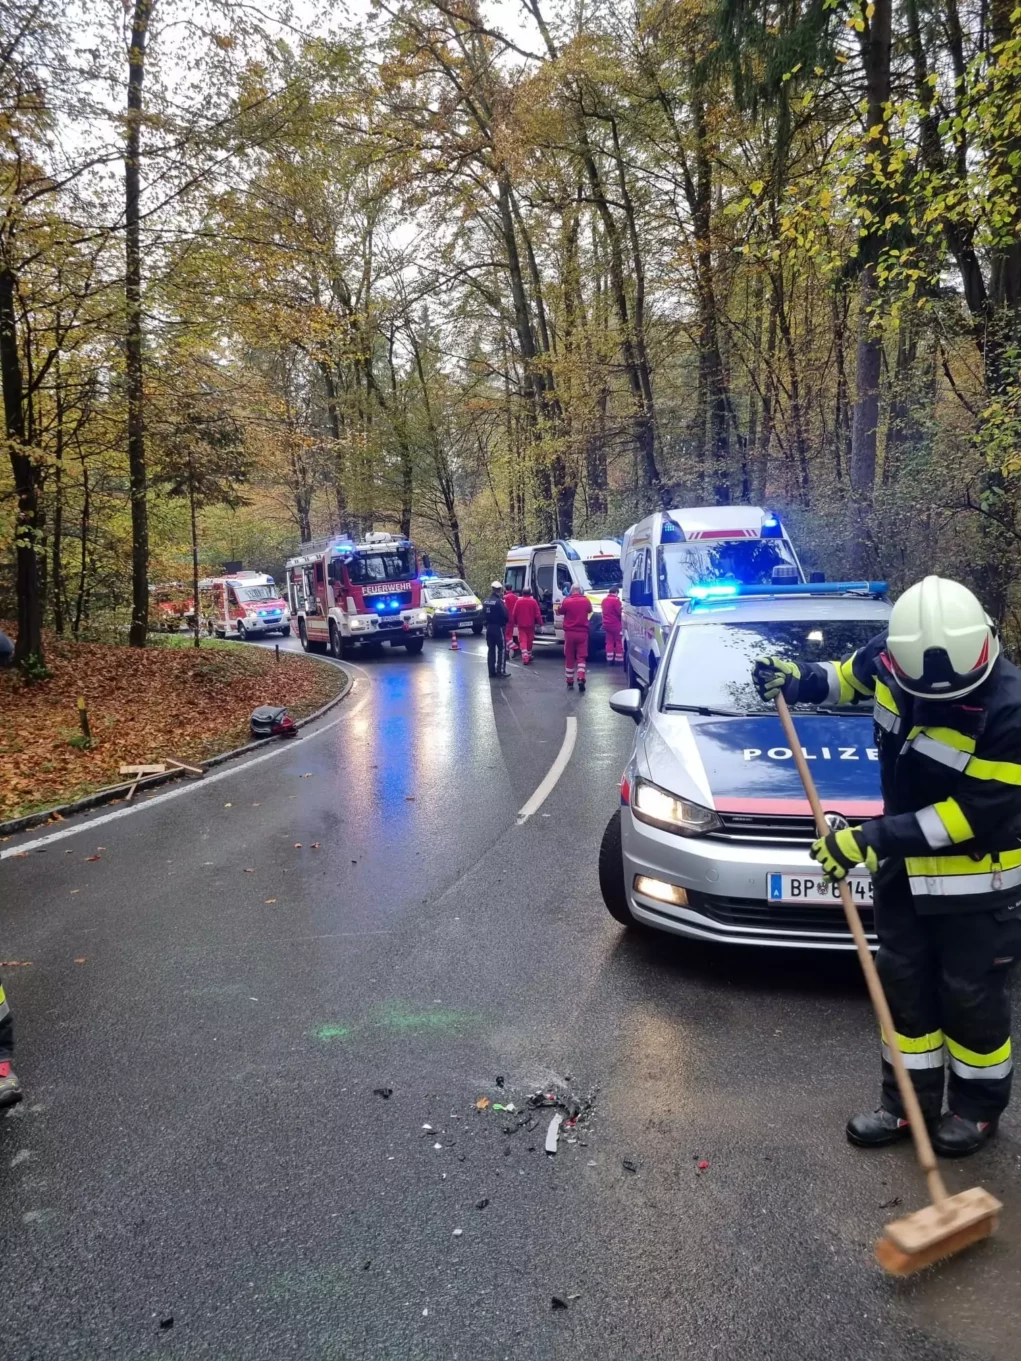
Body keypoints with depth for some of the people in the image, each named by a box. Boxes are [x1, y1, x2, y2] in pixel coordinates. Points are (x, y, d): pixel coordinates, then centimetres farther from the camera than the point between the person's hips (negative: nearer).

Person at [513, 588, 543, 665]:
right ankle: (529, 656, 28)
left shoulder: (519, 601, -3)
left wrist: (515, 622, 15)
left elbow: (515, 613, 2)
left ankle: (525, 656, -20)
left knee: (522, 641, -3)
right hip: (530, 624, 1)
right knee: (529, 641, 15)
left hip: (521, 625, -1)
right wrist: (539, 622, 0)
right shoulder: (533, 601, -6)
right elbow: (537, 613, -6)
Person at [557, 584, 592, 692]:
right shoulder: (586, 601, 0)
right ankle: (581, 679, -18)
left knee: (569, 658, 9)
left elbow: (559, 612, 9)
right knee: (581, 657, 2)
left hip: (570, 633, -1)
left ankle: (570, 682, 14)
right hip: (582, 633, 1)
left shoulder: (566, 601, -7)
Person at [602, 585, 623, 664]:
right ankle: (619, 659, 2)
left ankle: (610, 659, 8)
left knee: (609, 641, 10)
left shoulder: (604, 600, 9)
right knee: (618, 641, 2)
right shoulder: (616, 600, -16)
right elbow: (619, 612, -16)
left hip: (606, 624, 7)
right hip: (615, 624, -7)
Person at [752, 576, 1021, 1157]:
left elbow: (974, 813, -27)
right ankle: (910, 1101, 32)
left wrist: (872, 837, -28)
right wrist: (801, 679, -7)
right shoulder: (892, 655, -15)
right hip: (905, 862, 6)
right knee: (903, 982, 15)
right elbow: (852, 676, 11)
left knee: (972, 996, 9)